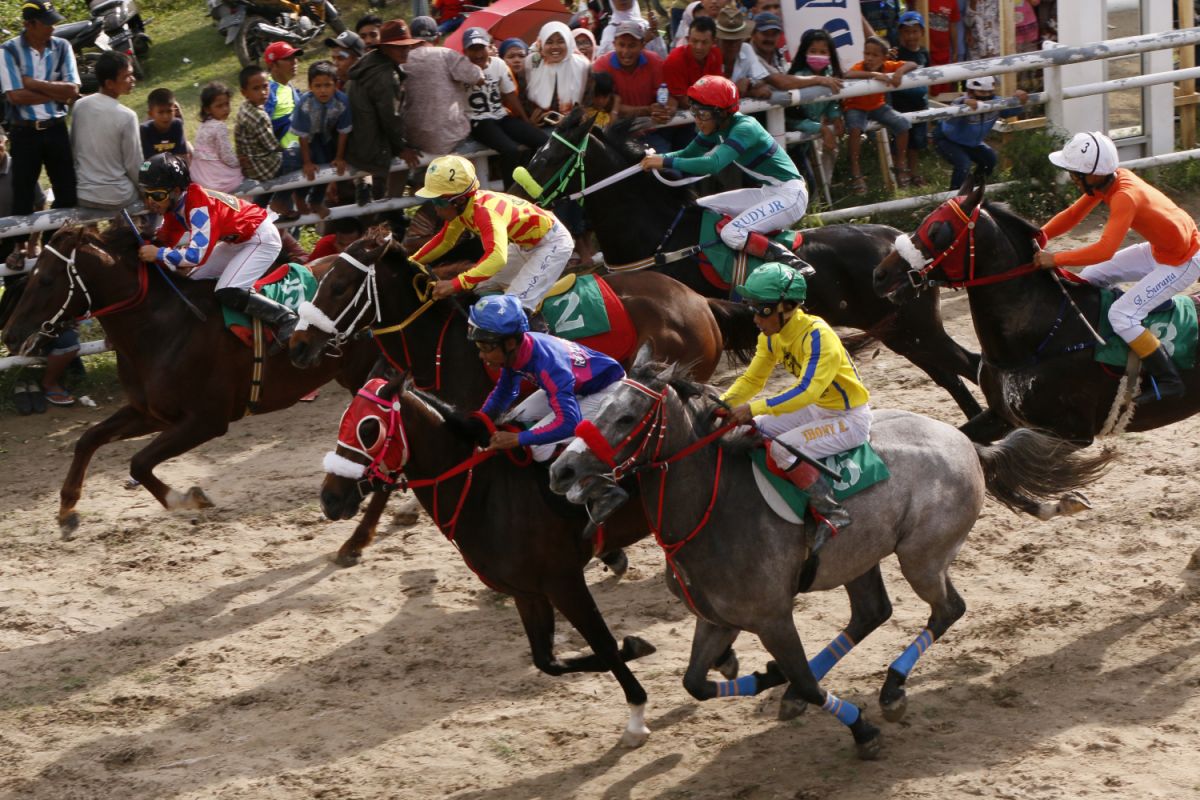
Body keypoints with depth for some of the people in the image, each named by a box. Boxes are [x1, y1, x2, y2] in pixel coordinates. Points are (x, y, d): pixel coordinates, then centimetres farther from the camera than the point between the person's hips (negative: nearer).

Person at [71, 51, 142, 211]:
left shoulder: (79, 106, -5)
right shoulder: (126, 116, -20)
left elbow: (73, 148, 7)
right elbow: (134, 166, -12)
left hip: (82, 195, 5)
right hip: (116, 198, -5)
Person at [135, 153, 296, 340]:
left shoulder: (198, 205, -31)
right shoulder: (172, 203, -5)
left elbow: (198, 253, -37)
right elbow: (168, 240, 4)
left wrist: (158, 254, -31)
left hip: (260, 238, -10)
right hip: (236, 239, 10)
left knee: (227, 293, -23)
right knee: (190, 279, 10)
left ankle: (285, 318, -11)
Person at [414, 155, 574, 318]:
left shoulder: (485, 211, -37)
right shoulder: (460, 206, -9)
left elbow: (497, 257, -52)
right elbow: (444, 240, 10)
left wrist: (455, 284, -57)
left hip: (552, 243, -9)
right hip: (525, 243, 9)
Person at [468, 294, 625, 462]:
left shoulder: (546, 363, -38)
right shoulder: (514, 351, -13)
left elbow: (569, 422, -43)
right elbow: (504, 393, 8)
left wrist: (517, 439, -39)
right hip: (577, 385, 8)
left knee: (538, 449, -19)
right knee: (515, 422, 2)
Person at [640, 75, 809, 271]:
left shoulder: (744, 128, -24)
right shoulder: (716, 127, 2)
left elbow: (714, 164, -37)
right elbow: (688, 154, 11)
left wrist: (666, 162, -36)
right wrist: (657, 157, -7)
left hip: (789, 195, -10)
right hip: (767, 193, 10)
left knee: (732, 234, -26)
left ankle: (790, 261, -18)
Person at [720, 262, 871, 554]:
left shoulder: (817, 335, -28)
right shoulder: (771, 336, -2)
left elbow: (806, 391, -36)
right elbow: (752, 380, 6)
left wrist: (754, 409, -38)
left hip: (850, 418, -9)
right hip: (816, 410, 9)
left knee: (782, 448, -26)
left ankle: (832, 513, -17)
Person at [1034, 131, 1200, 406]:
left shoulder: (1125, 196, -33)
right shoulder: (1110, 178, -7)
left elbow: (1105, 249, -40)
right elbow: (1073, 214, 2)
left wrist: (1055, 259, -35)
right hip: (1159, 248, 10)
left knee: (1121, 315, -17)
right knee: (1090, 278, 11)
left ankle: (1168, 381, -7)